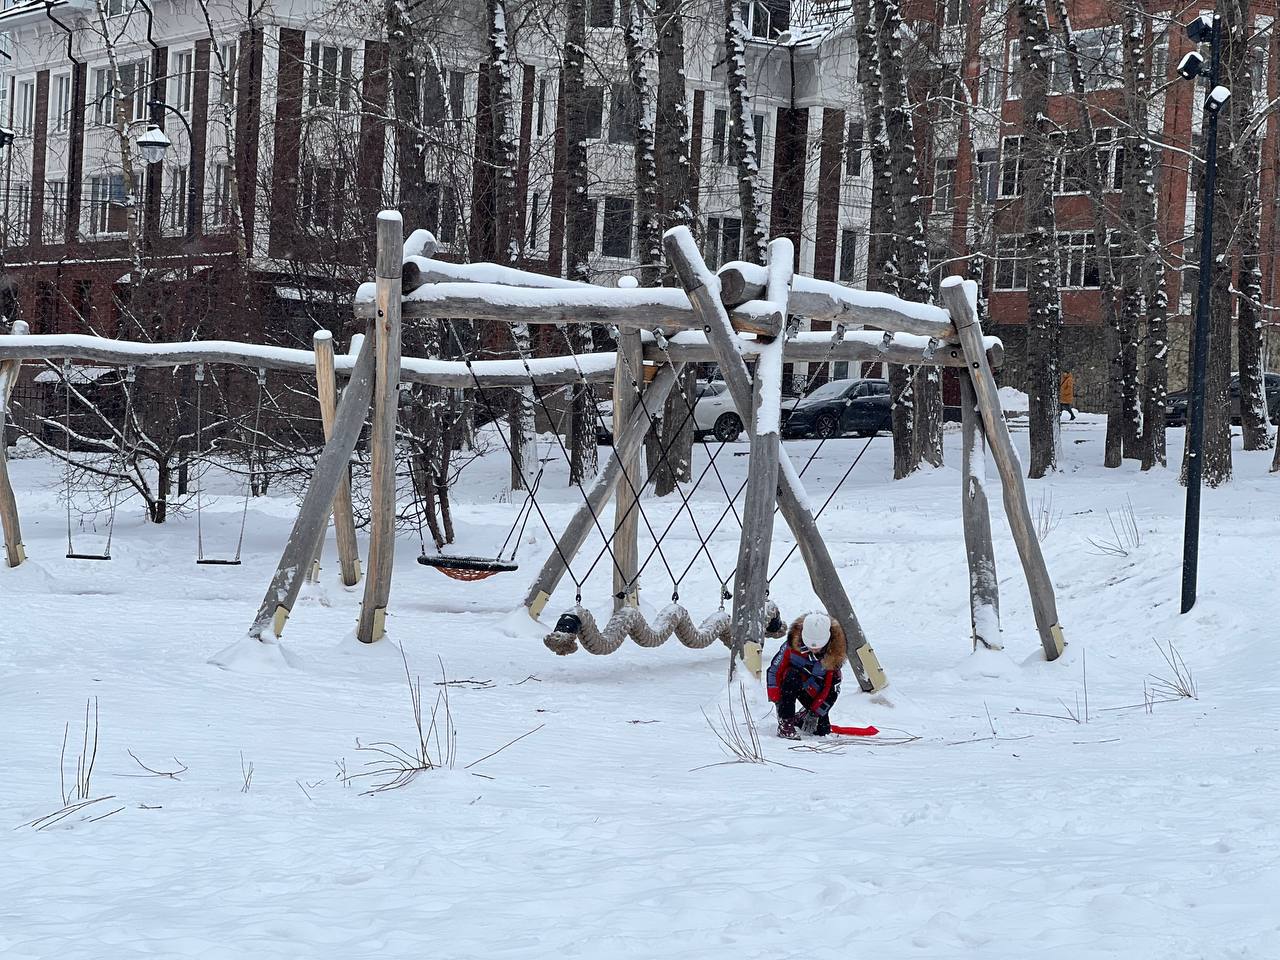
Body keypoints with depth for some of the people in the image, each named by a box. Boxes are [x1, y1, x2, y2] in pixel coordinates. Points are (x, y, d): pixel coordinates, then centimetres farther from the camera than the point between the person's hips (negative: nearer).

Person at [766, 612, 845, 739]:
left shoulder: (833, 654, -20)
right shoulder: (792, 645, -24)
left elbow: (829, 686, -15)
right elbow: (774, 670, -15)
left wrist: (815, 712, -19)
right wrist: (776, 699, -20)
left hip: (816, 692, 2)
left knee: (822, 730, -10)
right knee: (792, 676, -37)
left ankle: (800, 718, 23)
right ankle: (785, 722, -31)